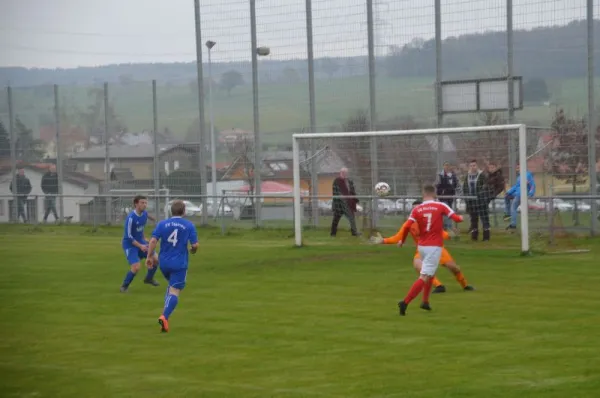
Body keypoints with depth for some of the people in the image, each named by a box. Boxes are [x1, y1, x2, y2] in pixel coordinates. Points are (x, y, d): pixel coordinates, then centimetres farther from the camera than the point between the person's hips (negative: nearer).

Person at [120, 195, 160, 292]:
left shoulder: (145, 214, 0)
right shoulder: (131, 217, -24)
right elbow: (128, 236, -22)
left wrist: (143, 239, 14)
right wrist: (140, 246, -24)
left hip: (140, 242, 7)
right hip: (130, 244, -7)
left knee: (156, 259, -1)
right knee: (136, 267, -19)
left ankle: (149, 279, 23)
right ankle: (124, 286, 3)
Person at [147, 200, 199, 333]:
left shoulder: (162, 224, 3)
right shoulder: (189, 225, -3)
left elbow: (153, 240, -7)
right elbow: (194, 245, -6)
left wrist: (149, 257, -1)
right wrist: (193, 250, 16)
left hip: (164, 262, 4)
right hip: (179, 264, -4)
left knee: (171, 286, 28)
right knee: (174, 291, -6)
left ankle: (165, 312, 17)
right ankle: (164, 317, -27)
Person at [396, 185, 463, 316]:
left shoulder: (417, 209, 2)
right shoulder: (441, 206, -4)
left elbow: (407, 226, -8)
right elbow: (456, 218, -5)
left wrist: (402, 240, 7)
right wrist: (461, 217, 18)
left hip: (421, 246, 5)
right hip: (434, 247, -5)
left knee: (430, 272, 27)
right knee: (424, 277, -8)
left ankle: (425, 301, 24)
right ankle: (405, 302, -20)